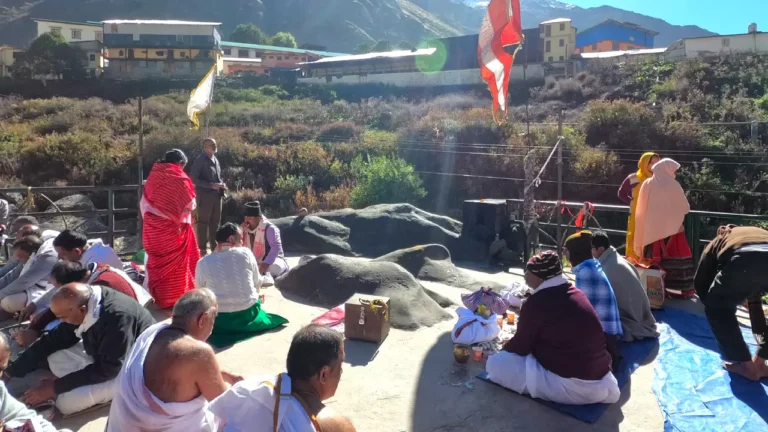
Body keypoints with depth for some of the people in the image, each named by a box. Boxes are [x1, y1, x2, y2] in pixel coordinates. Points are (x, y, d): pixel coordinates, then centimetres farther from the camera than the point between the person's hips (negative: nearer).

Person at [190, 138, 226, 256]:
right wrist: (211, 185, -20)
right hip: (205, 195, -7)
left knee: (215, 222, 12)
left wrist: (222, 185, 1)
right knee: (203, 222, 0)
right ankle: (203, 249, 7)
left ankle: (215, 247, 21)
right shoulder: (200, 160, -8)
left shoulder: (215, 160, 13)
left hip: (217, 195, 7)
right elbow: (193, 178, -14)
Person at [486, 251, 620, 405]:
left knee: (495, 363, -7)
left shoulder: (536, 302, -15)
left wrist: (504, 349, 18)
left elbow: (521, 345, -4)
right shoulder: (576, 293, 10)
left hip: (570, 385, -8)